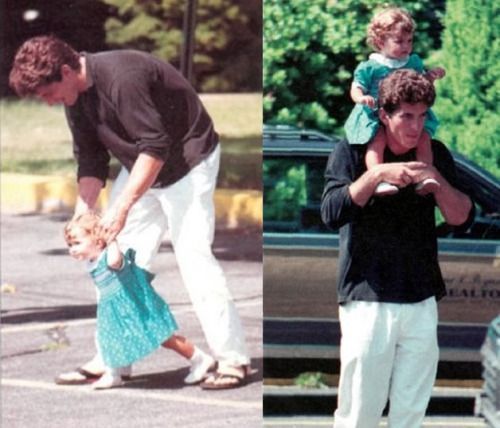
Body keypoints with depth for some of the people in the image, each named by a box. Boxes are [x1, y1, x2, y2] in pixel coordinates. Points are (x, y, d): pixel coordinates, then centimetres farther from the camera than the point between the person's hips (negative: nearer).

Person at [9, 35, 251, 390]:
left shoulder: (121, 77, -30)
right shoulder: (76, 97, -2)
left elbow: (155, 147, -32)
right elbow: (90, 158, 4)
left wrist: (121, 208, -33)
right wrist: (83, 211, -9)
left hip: (188, 159, -9)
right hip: (141, 165, 9)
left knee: (192, 252, -16)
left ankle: (233, 360, -12)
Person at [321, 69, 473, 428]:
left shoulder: (435, 155, 9)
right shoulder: (352, 152, -1)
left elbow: (463, 218, 4)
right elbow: (332, 213, -14)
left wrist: (437, 179, -12)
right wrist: (377, 175, -22)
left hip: (422, 301, 3)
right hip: (367, 299, -3)